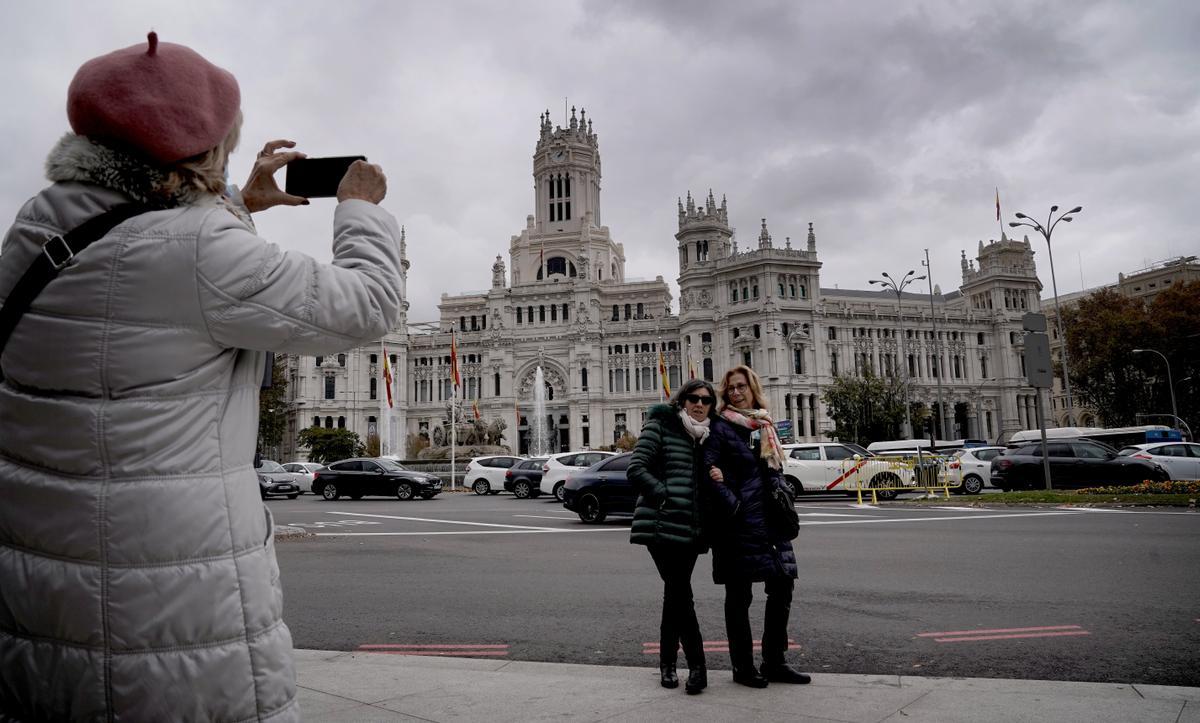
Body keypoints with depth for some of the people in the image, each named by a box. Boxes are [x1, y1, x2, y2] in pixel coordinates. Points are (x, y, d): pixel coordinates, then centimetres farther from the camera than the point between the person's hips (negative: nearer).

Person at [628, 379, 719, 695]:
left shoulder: (707, 436, 17)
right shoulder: (660, 426, -2)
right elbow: (636, 469, -9)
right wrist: (666, 497, -15)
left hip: (692, 527, 6)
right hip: (662, 524, -6)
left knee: (675, 594, 12)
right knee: (680, 594, -9)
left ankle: (667, 662, 23)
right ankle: (697, 666, -2)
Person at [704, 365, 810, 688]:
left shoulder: (766, 426, 15)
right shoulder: (721, 427, -6)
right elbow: (709, 469, -14)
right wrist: (731, 507, -19)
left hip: (770, 521, 7)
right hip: (739, 524, -7)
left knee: (782, 587, 7)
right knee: (739, 595, 3)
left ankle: (774, 662, 21)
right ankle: (743, 667, 14)